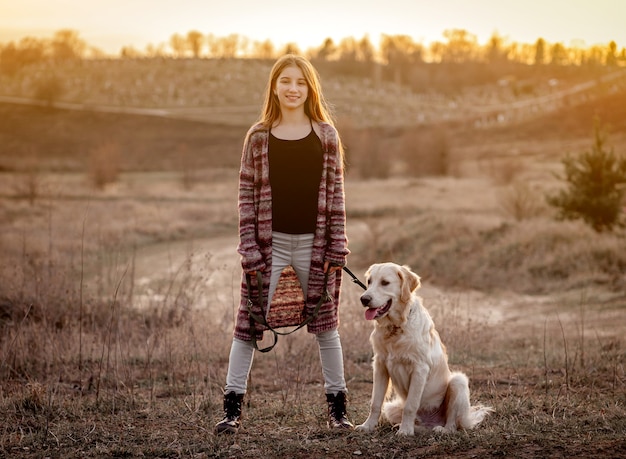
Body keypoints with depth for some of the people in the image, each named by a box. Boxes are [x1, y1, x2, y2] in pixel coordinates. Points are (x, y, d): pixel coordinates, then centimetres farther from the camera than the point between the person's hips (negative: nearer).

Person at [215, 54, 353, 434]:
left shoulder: (326, 135, 3)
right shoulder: (258, 137, 2)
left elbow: (336, 193, 2)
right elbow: (247, 195, 1)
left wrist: (338, 247, -4)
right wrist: (249, 248, -7)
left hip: (315, 243, 0)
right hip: (270, 244, 0)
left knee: (326, 323, 9)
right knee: (249, 322, 0)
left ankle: (338, 406, 18)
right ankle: (233, 407, 7)